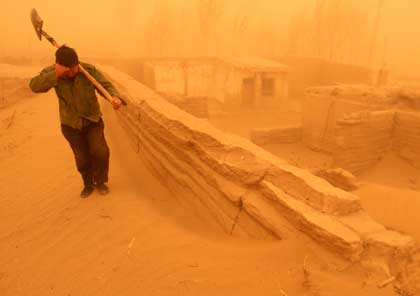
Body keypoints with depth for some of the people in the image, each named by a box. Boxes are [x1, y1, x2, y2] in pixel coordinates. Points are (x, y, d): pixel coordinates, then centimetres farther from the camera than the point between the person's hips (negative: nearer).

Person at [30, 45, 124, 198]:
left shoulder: (89, 70, -15)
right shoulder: (51, 72, -12)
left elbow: (106, 85, -16)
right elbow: (34, 86, -25)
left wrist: (115, 97, -39)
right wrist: (55, 75, -41)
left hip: (93, 121, -1)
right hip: (71, 125, 1)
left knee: (100, 152, -16)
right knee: (82, 158, 9)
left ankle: (100, 181, 13)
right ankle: (88, 184, 37)